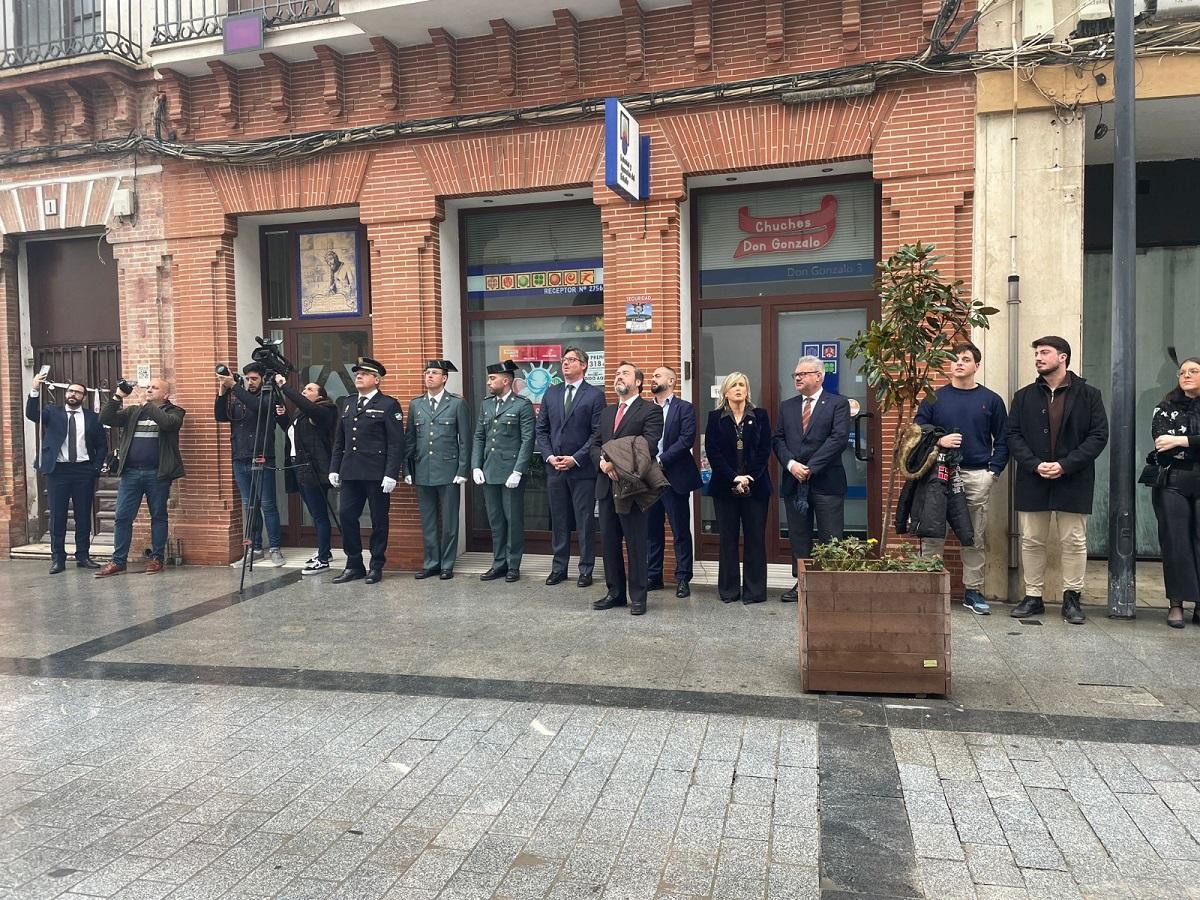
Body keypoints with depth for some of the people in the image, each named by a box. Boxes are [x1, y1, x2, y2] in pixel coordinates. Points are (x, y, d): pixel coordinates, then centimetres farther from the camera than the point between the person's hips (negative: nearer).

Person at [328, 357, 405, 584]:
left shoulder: (389, 405, -3)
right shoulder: (346, 403, 15)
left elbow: (396, 444, -8)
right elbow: (339, 440, 18)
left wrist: (391, 474, -15)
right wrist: (334, 469, 11)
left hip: (377, 474, -5)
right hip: (350, 472, 5)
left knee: (379, 520, 3)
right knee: (346, 515, 3)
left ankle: (376, 567, 14)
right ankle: (354, 565, 15)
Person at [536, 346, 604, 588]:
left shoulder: (595, 395, -3)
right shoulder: (551, 393, 11)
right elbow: (541, 429, 12)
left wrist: (575, 459, -13)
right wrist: (549, 456, -3)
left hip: (582, 469, -4)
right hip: (554, 468, 4)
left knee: (585, 522, 2)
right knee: (558, 521, 11)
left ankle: (586, 570, 12)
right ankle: (558, 568, 20)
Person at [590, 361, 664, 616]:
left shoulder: (651, 411, -2)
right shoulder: (606, 412, 19)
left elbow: (648, 445, -15)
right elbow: (594, 445, 14)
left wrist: (617, 462, -18)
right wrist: (603, 462, -8)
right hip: (606, 485, 7)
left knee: (635, 543, -1)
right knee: (609, 541, 10)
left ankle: (637, 597, 8)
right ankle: (615, 592, 21)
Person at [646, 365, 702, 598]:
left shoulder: (684, 408, -1)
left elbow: (687, 439, -12)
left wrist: (661, 460, -16)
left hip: (674, 478, -5)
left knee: (681, 531, 2)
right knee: (652, 530, 11)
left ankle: (682, 578, 9)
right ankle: (653, 576, 21)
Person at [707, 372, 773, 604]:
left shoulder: (760, 416, 6)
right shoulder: (715, 418, 5)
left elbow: (765, 450, -1)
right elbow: (712, 452, -3)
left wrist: (749, 478, -11)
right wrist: (734, 478, -12)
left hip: (755, 486, 0)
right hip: (725, 487, 0)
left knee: (755, 537, 2)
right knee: (728, 538, 5)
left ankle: (754, 590, 9)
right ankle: (729, 589, 13)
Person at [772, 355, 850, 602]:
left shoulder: (838, 404, 0)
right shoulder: (787, 406, 14)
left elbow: (839, 438, -11)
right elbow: (778, 439, 8)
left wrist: (811, 467, -15)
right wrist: (791, 464, -10)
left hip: (826, 482, -4)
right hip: (793, 481, 5)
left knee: (830, 539, -1)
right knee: (798, 537, 10)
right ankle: (801, 582, 18)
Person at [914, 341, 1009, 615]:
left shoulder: (991, 400, 9)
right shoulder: (934, 398, 8)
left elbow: (1002, 440, 9)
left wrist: (994, 471, -1)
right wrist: (939, 441, -11)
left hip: (978, 476, 1)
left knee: (975, 538, 7)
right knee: (933, 536, -1)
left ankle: (973, 591, 16)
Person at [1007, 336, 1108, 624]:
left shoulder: (1088, 395, 2)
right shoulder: (1024, 396, 9)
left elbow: (1099, 435, -3)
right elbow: (1013, 435, 4)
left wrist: (1065, 465, -14)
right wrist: (1035, 464, -12)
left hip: (1073, 480, -2)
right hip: (1032, 480, 2)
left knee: (1074, 542, 4)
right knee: (1031, 541, 6)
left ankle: (1072, 597, 16)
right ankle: (1033, 597, 16)